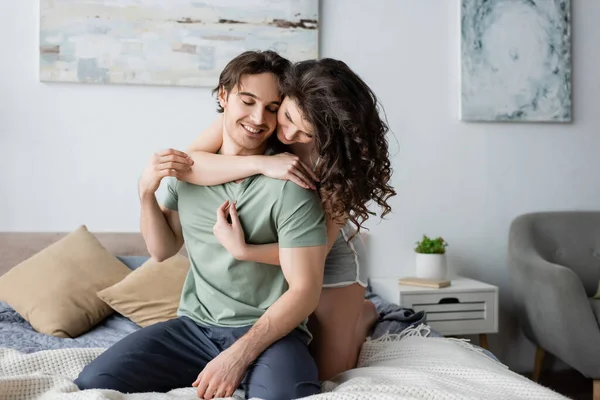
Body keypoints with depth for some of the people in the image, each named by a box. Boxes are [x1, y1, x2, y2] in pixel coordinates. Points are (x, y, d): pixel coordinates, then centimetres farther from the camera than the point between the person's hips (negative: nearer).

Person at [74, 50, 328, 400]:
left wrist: (238, 356, -23)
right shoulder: (189, 166, 3)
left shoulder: (290, 185, -15)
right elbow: (163, 250, 13)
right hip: (194, 326, 4)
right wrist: (147, 192, -5)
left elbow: (305, 290, -15)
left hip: (271, 331, -4)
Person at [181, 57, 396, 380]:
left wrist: (243, 251, -39)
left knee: (323, 374, 1)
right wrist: (261, 163, -41)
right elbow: (188, 165, -29)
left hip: (330, 257, -3)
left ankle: (362, 313, 29)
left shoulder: (340, 155, -28)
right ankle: (345, 311, 31)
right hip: (276, 252, 4)